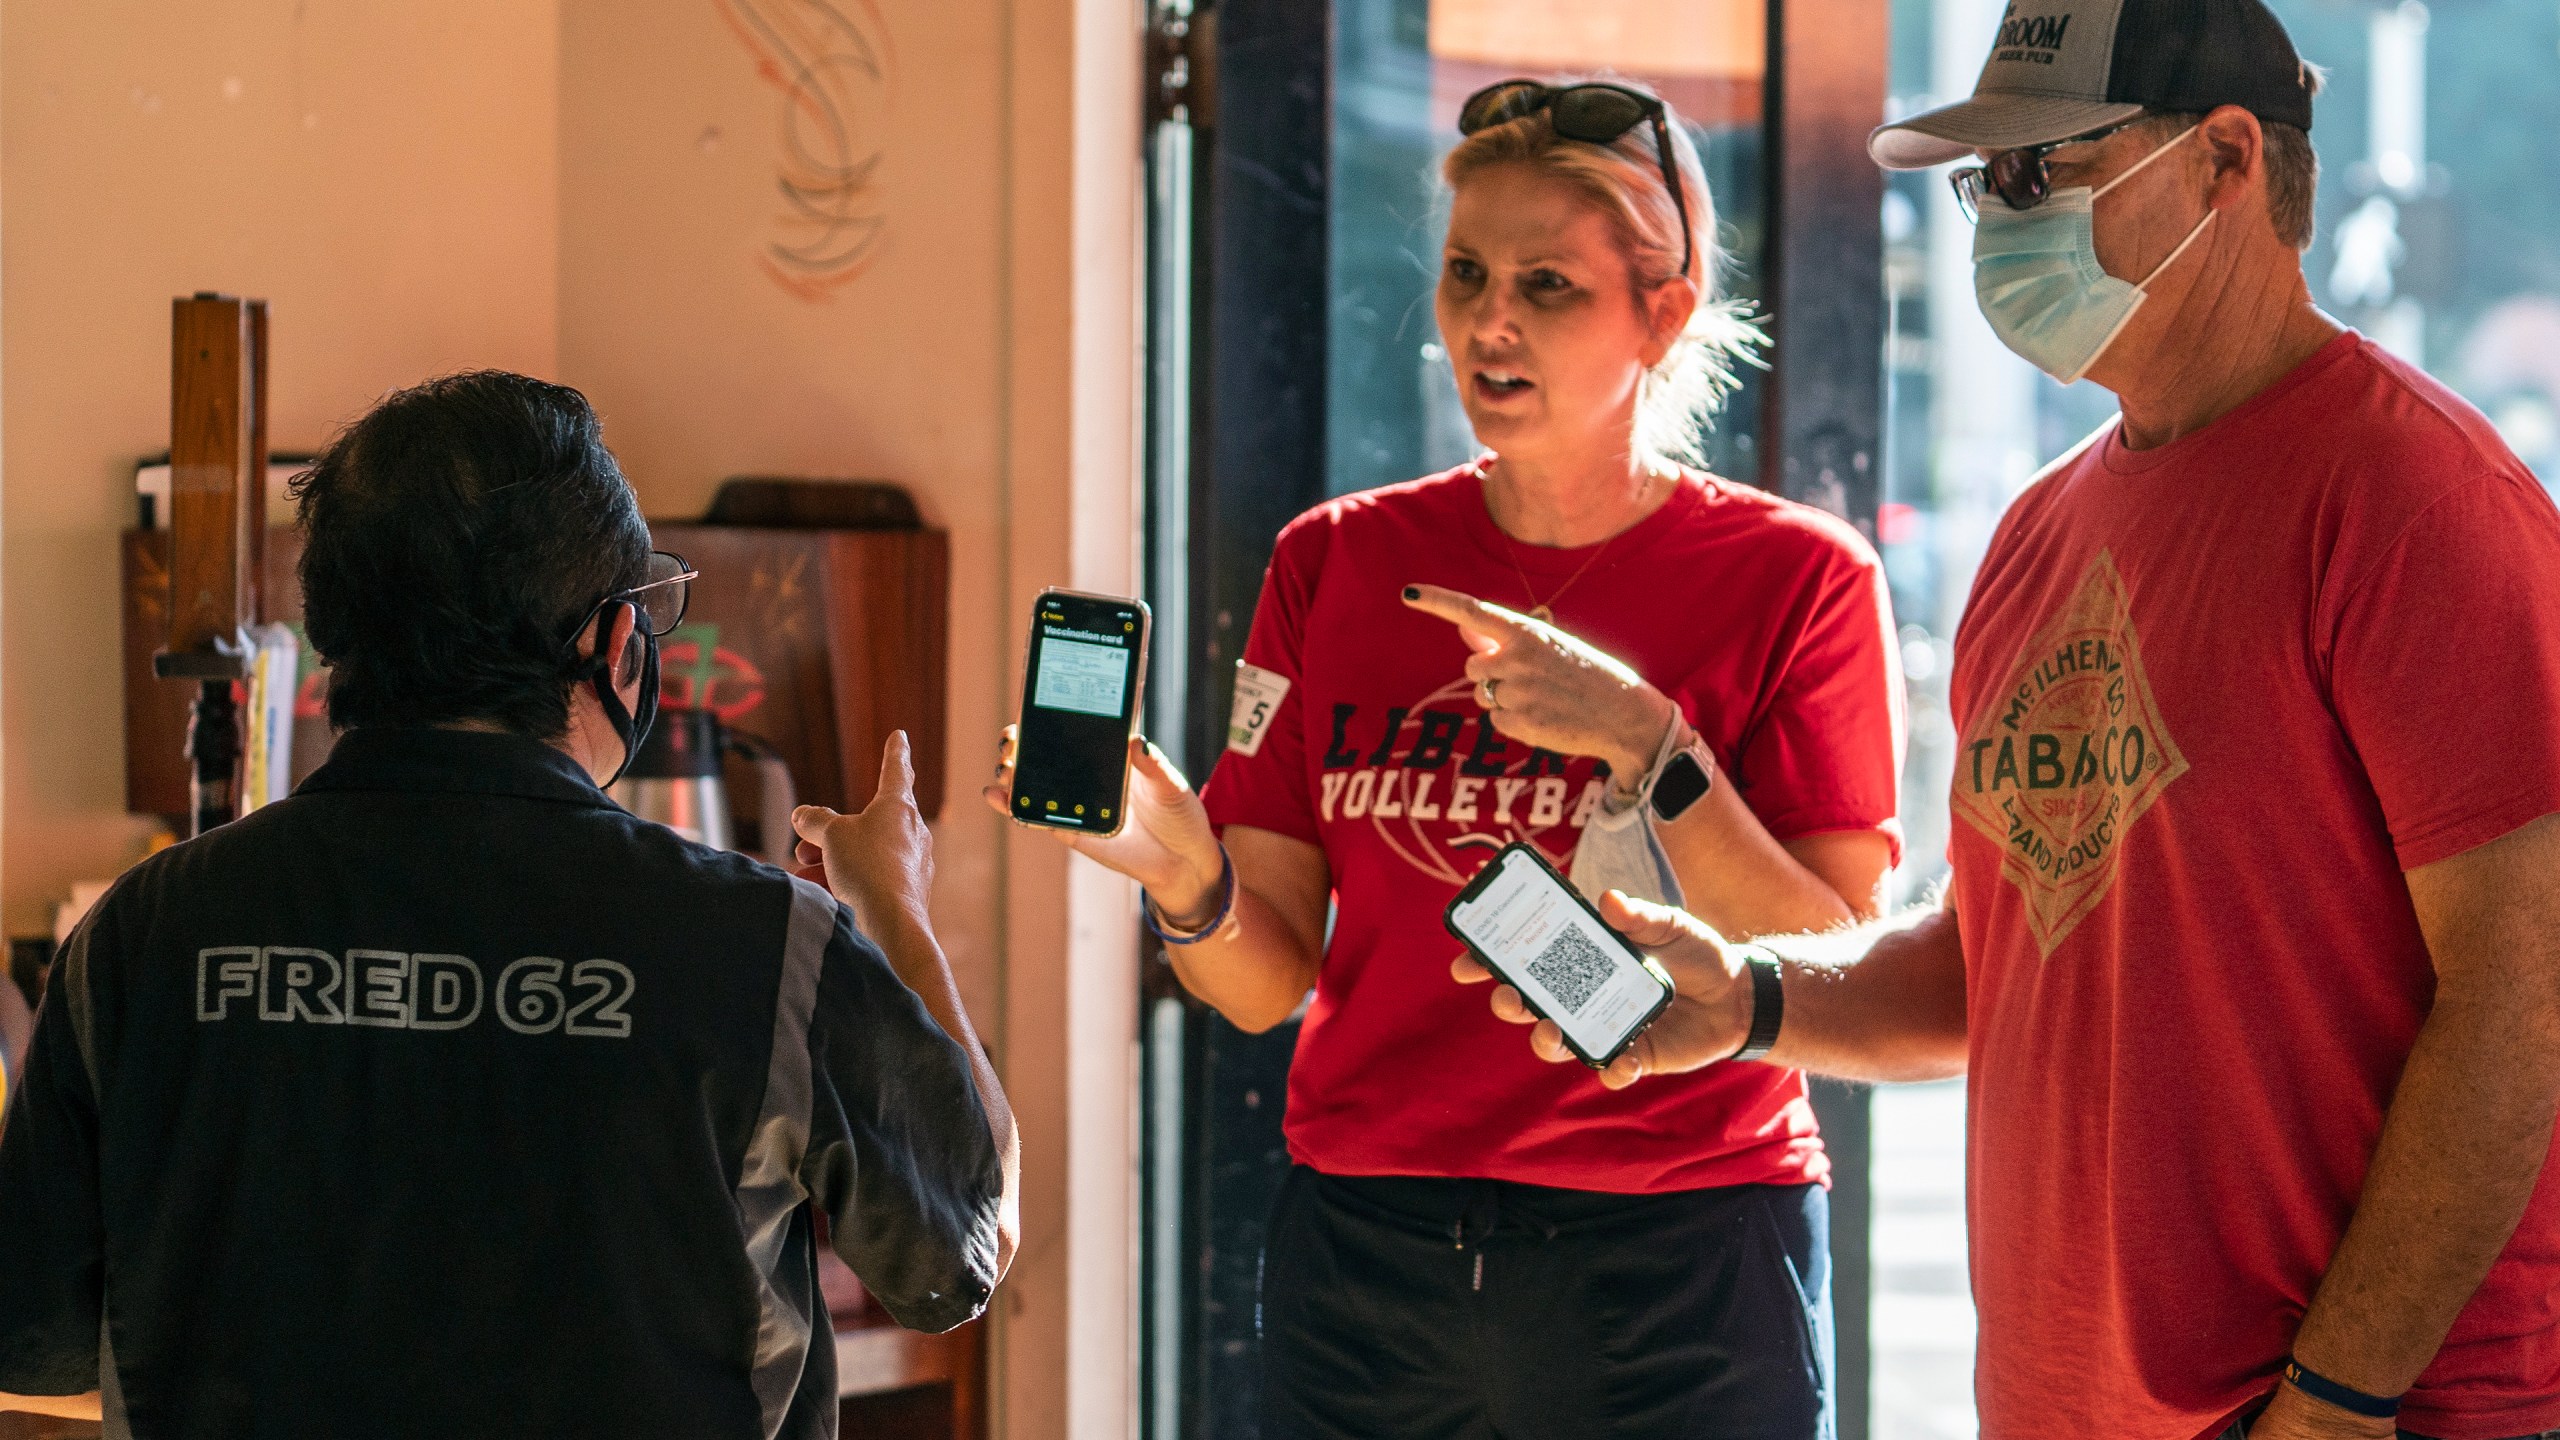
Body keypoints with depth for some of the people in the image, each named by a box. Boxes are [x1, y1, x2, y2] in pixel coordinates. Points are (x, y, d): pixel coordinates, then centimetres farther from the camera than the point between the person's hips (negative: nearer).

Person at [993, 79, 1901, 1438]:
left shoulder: (1795, 580, -3)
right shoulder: (1338, 563, 6)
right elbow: (1267, 980, 2)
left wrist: (1650, 746, -21)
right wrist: (1183, 870, -18)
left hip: (1677, 1274, -3)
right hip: (1365, 1258, 3)